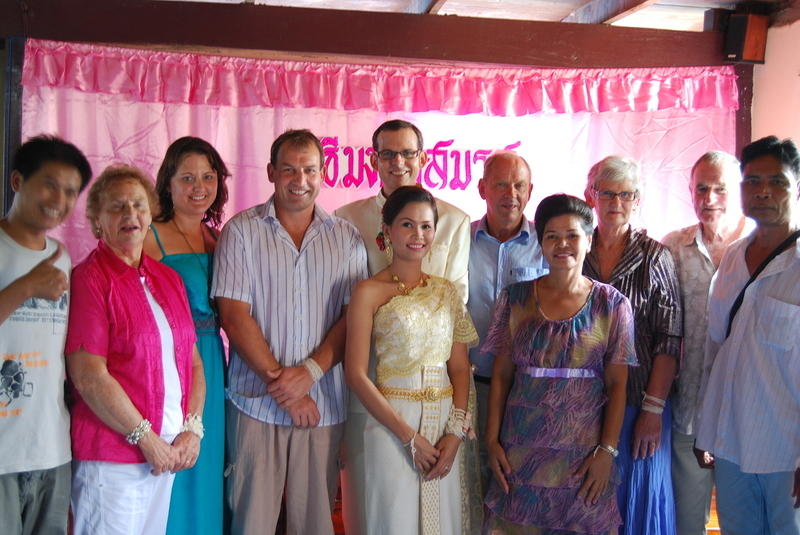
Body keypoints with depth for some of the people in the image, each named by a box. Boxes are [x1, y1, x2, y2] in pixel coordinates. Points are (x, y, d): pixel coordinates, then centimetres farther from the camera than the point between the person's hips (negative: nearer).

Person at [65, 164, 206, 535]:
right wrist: (147, 439, -12)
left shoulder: (168, 279, 11)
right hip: (111, 459, -6)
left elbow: (192, 360, 11)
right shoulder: (88, 279, -9)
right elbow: (89, 377, -15)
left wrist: (193, 429, -1)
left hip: (169, 455, 6)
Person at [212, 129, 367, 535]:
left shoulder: (346, 238, 7)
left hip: (323, 403, 2)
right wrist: (279, 380, -10)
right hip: (256, 399, -2)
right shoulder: (242, 231, 1)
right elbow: (234, 316, -6)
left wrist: (309, 372, -12)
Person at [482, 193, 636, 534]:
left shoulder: (612, 305, 0)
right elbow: (501, 375, 5)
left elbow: (617, 385, -1)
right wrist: (493, 440, 1)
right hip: (520, 451, 1)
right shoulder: (515, 298, 3)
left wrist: (607, 451, -7)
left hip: (582, 452, -1)